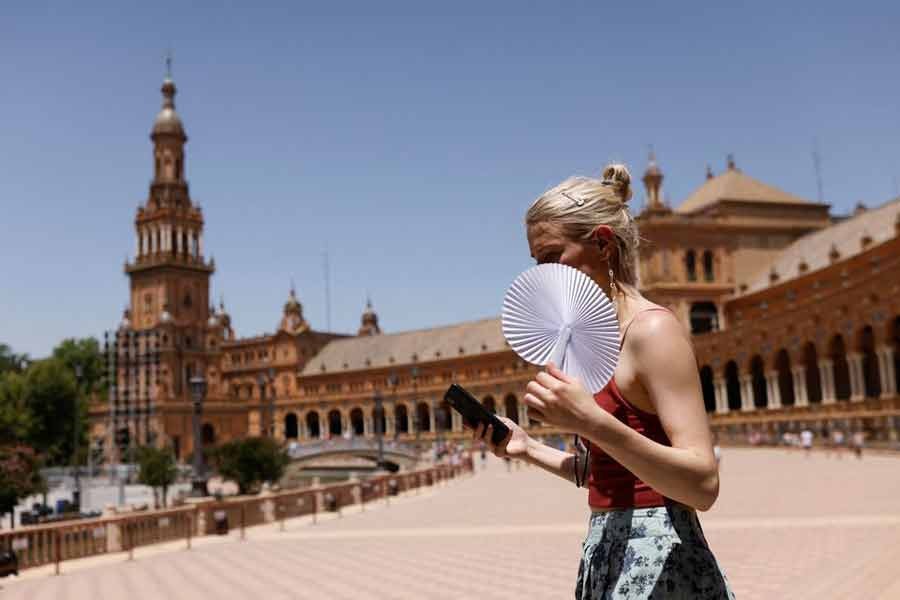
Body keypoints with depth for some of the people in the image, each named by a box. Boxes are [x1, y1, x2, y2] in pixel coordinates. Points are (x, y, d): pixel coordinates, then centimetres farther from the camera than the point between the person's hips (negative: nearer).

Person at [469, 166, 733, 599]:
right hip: (611, 556, 8)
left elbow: (703, 485, -22)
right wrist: (529, 448, 6)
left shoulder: (653, 329, -15)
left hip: (657, 564, -8)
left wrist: (594, 423, -31)